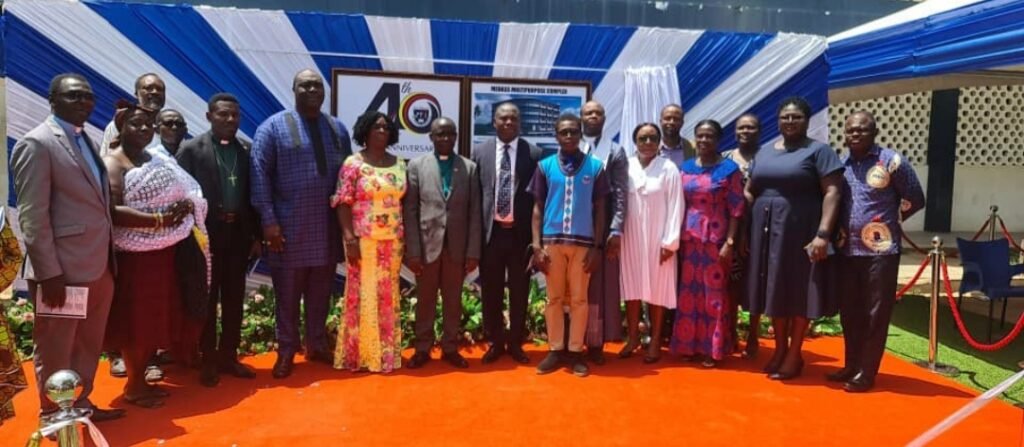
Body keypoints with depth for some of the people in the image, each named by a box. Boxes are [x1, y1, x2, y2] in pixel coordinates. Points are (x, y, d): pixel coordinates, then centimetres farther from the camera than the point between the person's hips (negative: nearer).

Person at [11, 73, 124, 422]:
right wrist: (49, 272, -18)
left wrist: (108, 257, 10)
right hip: (63, 269, -8)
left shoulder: (86, 140, 14)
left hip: (99, 265, 8)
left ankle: (80, 406, 34)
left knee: (88, 346, 18)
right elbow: (32, 217, -15)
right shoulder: (36, 144, -10)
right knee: (55, 351, 8)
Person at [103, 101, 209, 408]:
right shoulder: (113, 163, -11)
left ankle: (142, 378, 28)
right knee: (136, 320, 2)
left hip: (162, 253, 8)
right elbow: (113, 211, -22)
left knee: (156, 318, 14)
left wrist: (186, 205, -1)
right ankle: (134, 386, 16)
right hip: (134, 255, -7)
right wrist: (158, 220, -26)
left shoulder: (158, 160, 12)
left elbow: (182, 192, 22)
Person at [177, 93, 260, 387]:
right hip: (207, 234, -4)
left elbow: (253, 194, 9)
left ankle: (228, 356, 22)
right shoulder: (191, 150, -4)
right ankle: (208, 361, 17)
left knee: (234, 299, 10)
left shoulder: (247, 150, 7)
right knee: (207, 300, 6)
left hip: (239, 233, 4)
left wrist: (256, 235, 6)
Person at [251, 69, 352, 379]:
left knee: (320, 293, 12)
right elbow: (259, 174, -7)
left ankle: (317, 346, 26)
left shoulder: (338, 129, 10)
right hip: (288, 228, -3)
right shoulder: (273, 127, -2)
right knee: (287, 294, 7)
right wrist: (268, 220, -14)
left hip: (327, 228, 3)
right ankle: (286, 351, 20)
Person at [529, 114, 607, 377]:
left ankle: (575, 351, 15)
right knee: (554, 298, 7)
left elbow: (599, 209, 5)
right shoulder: (545, 166, 4)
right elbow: (538, 208, 5)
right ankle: (555, 350, 16)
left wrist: (597, 246, -2)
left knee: (579, 299, 5)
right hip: (552, 241, 1)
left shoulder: (595, 167, 3)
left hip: (583, 242, 0)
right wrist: (536, 245, -3)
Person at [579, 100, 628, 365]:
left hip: (603, 229, 0)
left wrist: (616, 230, -9)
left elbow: (620, 194, 0)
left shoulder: (615, 151, 7)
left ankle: (596, 343, 10)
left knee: (601, 286, 3)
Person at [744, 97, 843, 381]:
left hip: (800, 230, -5)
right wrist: (743, 231, 5)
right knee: (775, 290, 10)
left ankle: (794, 354, 12)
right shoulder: (764, 152, 14)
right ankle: (780, 348, 23)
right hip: (767, 230, 5)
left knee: (799, 290, 2)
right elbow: (749, 192, 15)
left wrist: (823, 234, -20)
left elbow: (832, 192, -10)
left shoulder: (818, 151, -2)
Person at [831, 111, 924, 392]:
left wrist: (889, 220, 5)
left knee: (876, 314, 2)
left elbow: (915, 199, 1)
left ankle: (866, 373, 10)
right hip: (847, 251, 5)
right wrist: (835, 232, 3)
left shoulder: (891, 161, -4)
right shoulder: (840, 165, 8)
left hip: (881, 251, -4)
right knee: (849, 312, 12)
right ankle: (851, 366, 25)